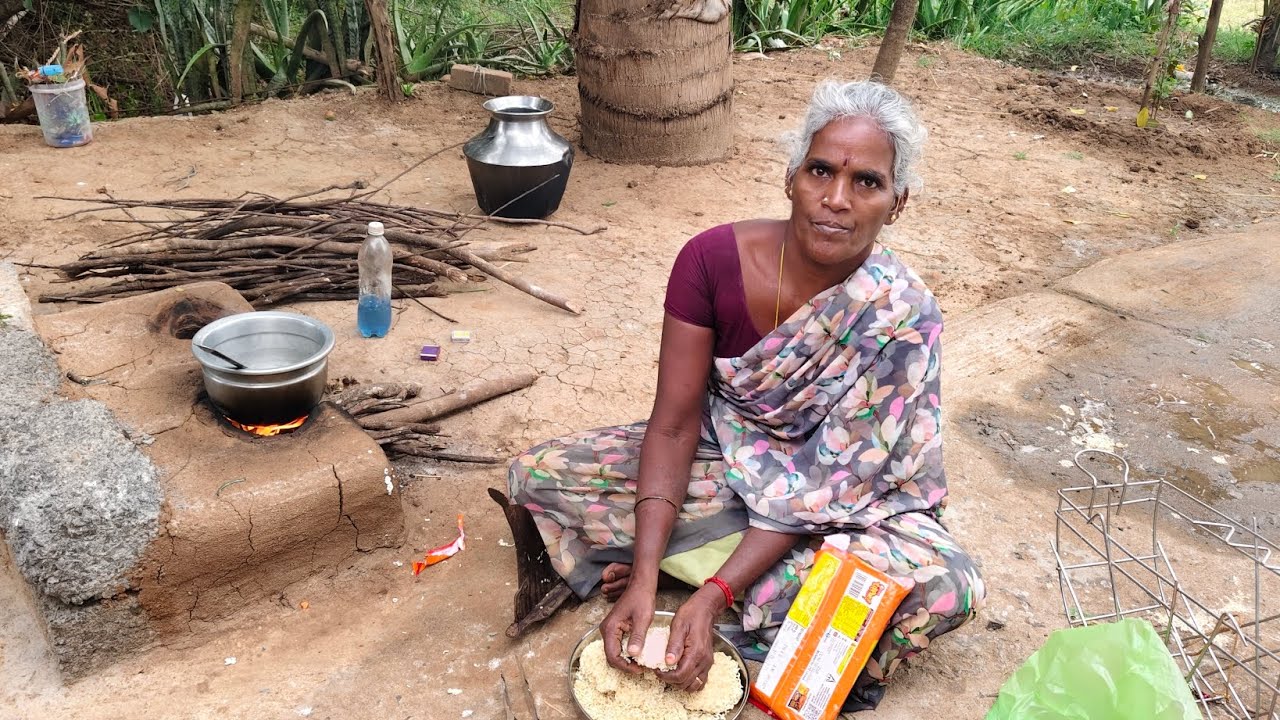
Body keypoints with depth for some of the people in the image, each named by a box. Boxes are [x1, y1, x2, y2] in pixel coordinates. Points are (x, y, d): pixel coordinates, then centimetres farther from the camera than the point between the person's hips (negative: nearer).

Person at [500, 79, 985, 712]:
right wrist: (645, 579, -28)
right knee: (537, 474, -12)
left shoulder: (904, 318, -25)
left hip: (843, 498, -1)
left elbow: (823, 482, -23)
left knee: (947, 588, -31)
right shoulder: (714, 259, -20)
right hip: (720, 457, 1)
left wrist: (714, 596, -30)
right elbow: (675, 422, -18)